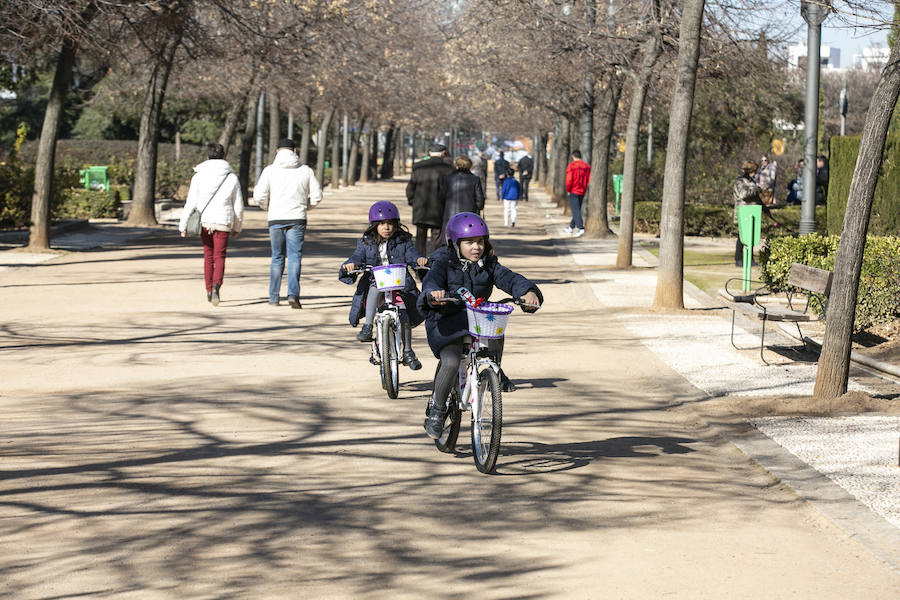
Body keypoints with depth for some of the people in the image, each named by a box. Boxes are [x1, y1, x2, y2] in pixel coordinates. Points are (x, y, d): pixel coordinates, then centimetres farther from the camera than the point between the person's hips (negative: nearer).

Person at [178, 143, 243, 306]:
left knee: (208, 256, 16)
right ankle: (216, 286, -22)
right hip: (223, 223, -1)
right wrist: (237, 227, 17)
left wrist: (183, 225, 2)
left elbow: (191, 203, -5)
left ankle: (209, 291, 20)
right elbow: (238, 207, 4)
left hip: (204, 221, 1)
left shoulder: (199, 176, -3)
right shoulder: (232, 178, 0)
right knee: (219, 257, 3)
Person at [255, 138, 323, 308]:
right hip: (297, 219, -1)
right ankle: (293, 294, -17)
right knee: (295, 257, -1)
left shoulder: (270, 170, -1)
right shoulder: (306, 171, 2)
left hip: (275, 219, 1)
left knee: (277, 257, 12)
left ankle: (274, 297, 15)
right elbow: (316, 196, 2)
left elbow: (259, 195, -7)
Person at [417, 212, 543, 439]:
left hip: (478, 320, 4)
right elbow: (431, 279, -25)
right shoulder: (444, 263, -6)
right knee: (451, 363, -26)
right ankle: (436, 409, -6)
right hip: (446, 323, -4)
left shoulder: (489, 265, 5)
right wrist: (433, 293, -50)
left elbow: (508, 278, -9)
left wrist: (528, 291, -30)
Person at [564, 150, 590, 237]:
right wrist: (585, 188, 14)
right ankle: (571, 227, 29)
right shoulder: (587, 166, 3)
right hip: (582, 192, 6)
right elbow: (589, 180, 1)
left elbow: (569, 180, -16)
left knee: (575, 210, -8)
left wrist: (568, 190, -3)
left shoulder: (571, 165, -12)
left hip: (573, 192, -6)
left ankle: (581, 228, -20)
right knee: (577, 209, 17)